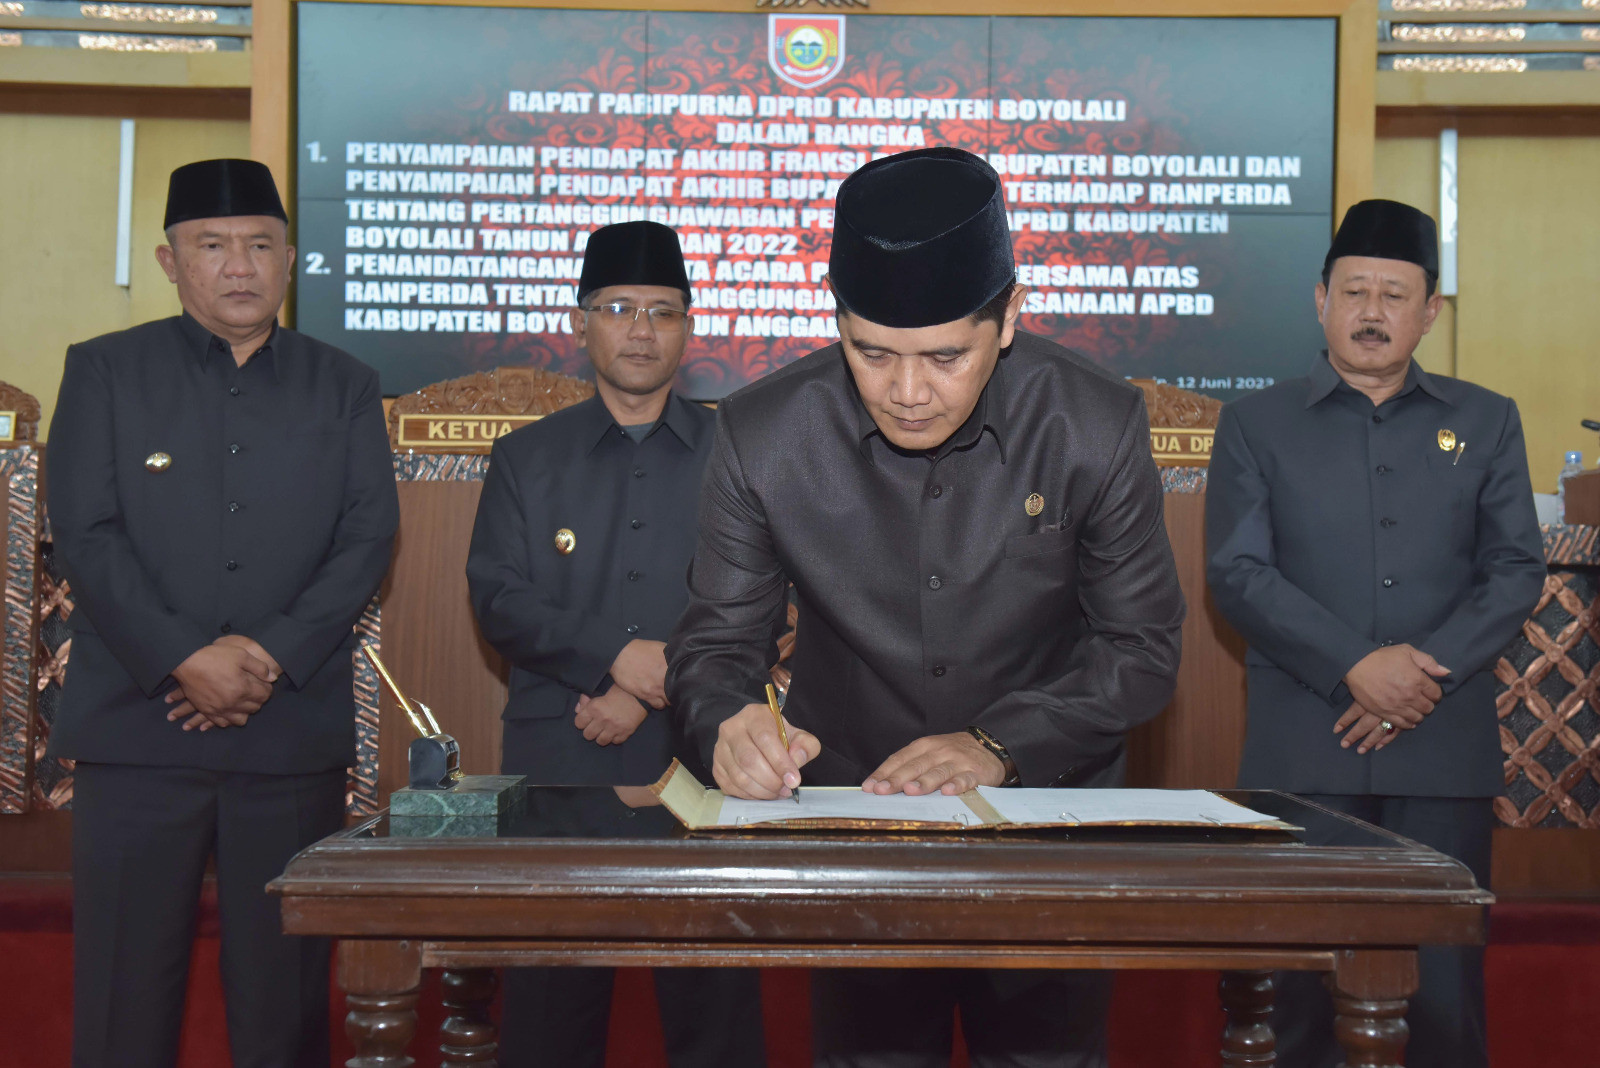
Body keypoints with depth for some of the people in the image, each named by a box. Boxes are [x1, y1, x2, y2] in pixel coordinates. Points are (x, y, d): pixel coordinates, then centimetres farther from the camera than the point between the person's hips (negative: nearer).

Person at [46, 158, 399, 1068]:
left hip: (295, 734, 1)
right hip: (137, 729, -1)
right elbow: (85, 535, -2)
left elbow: (370, 538, 3)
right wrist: (186, 659, -13)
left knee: (286, 995, 4)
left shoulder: (344, 386, 13)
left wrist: (272, 654, -10)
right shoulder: (105, 371, 9)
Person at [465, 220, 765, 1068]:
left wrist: (649, 696, -10)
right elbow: (499, 601, 3)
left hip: (699, 760, -1)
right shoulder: (525, 458, 13)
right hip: (556, 763, 1)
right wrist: (617, 656, -11)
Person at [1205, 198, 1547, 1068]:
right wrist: (1355, 667, -14)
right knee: (1295, 990, 1)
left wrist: (1430, 669, -9)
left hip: (1444, 751, 2)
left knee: (1445, 991, 2)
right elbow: (1237, 571, -2)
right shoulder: (1256, 424, 8)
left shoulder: (1485, 423, 13)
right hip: (1301, 754, -1)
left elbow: (1517, 569, 6)